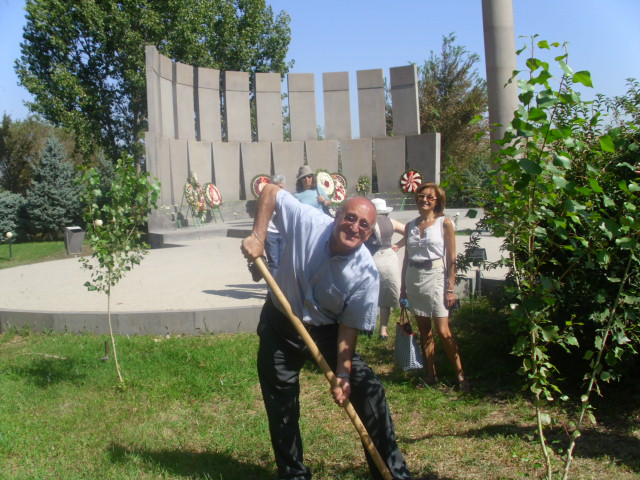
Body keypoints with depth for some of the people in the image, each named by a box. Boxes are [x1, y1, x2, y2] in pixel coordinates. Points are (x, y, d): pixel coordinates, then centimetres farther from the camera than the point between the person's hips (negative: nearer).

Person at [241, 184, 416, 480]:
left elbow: (349, 326, -16)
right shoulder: (308, 222, -23)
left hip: (326, 332, 0)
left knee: (369, 389, -12)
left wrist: (342, 372, -22)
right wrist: (257, 236, -23)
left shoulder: (366, 273, -23)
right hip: (280, 325, 1)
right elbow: (270, 191, -12)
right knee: (281, 409, 9)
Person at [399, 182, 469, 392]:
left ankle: (461, 375, 4)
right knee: (424, 330, 8)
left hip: (435, 276, -4)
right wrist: (403, 286, 12)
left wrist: (450, 289, -9)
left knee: (443, 331, -8)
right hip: (414, 278, 4)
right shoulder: (410, 226, 10)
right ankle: (431, 374, 17)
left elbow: (451, 259, -5)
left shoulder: (444, 223, -2)